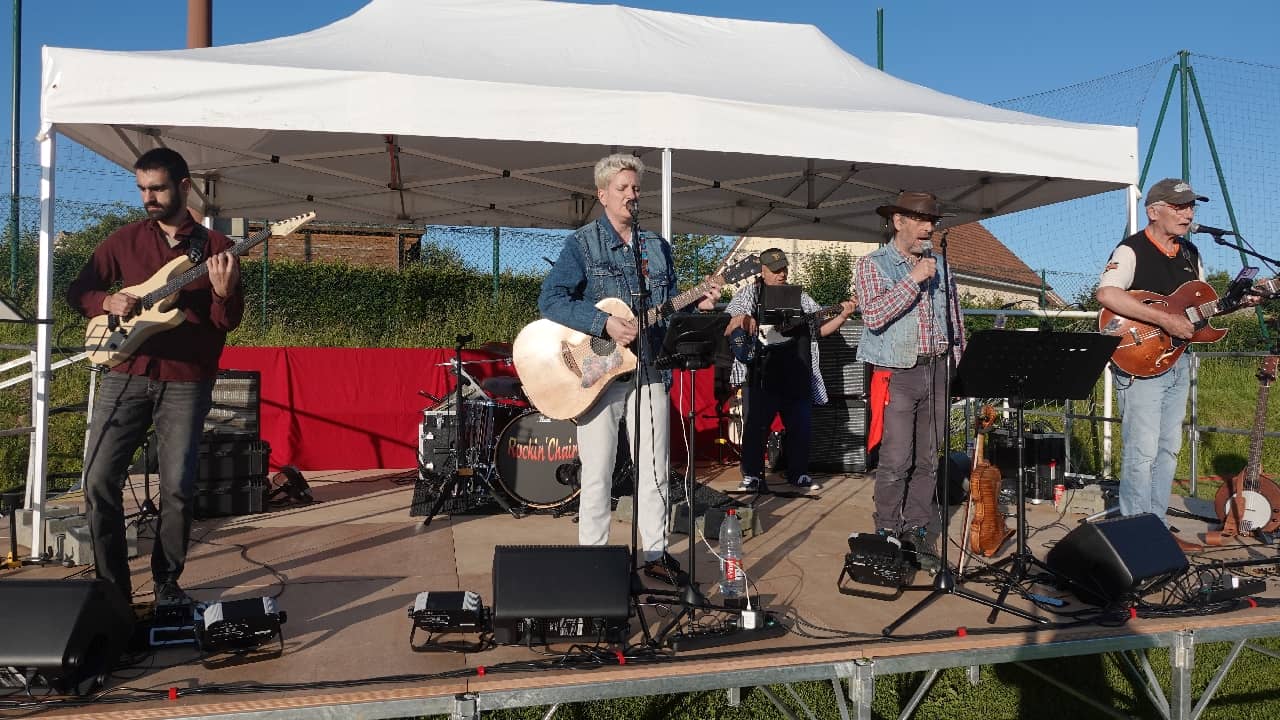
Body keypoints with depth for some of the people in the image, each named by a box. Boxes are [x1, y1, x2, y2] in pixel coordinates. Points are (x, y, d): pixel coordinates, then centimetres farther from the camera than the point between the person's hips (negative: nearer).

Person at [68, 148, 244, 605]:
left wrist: (224, 293, -23)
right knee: (100, 480, -3)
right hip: (126, 375, 2)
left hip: (186, 382, -2)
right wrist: (106, 301, -8)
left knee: (177, 488, -5)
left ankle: (167, 581, 14)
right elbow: (77, 291, 13)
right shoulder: (125, 240, 9)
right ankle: (112, 585, 11)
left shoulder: (214, 246, 2)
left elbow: (228, 322, -1)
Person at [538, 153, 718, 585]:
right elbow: (550, 300, -14)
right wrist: (604, 324, -23)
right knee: (597, 474, 1)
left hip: (649, 369, 5)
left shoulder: (658, 247, 13)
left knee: (655, 469, 10)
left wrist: (696, 305, -3)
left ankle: (656, 554, 23)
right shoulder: (582, 244, -3)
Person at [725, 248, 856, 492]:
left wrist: (843, 316, -4)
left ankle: (798, 474, 22)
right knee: (754, 426, -6)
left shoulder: (800, 297, 15)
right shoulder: (748, 295, 7)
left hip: (796, 373, 3)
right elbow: (725, 329, 0)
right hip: (760, 373, -3)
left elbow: (822, 328, 14)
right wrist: (739, 321, -22)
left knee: (800, 425, 8)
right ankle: (752, 476, 5)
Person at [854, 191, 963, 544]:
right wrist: (913, 279, -17)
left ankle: (916, 529, 18)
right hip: (897, 374, -5)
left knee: (928, 460, 8)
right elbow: (873, 316, -17)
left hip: (937, 371, 5)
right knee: (896, 461, -8)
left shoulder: (940, 265, 14)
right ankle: (887, 533, 5)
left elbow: (955, 318, 19)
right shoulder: (872, 264, -2)